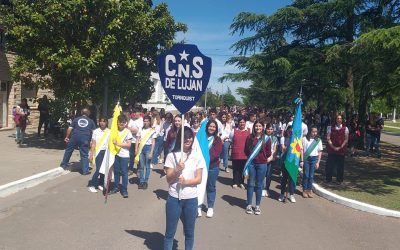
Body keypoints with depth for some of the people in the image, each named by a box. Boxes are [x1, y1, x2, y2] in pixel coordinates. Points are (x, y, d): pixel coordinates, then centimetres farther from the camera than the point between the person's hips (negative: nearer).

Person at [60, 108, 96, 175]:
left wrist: (67, 137, 17)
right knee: (84, 155, 2)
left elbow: (70, 129, 9)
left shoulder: (76, 119, 15)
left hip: (75, 137, 1)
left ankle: (64, 165, 31)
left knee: (68, 150, 20)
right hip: (85, 139, -1)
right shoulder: (91, 121, 15)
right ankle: (85, 171, 3)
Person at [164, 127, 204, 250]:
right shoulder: (172, 156, -3)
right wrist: (177, 170, -22)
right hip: (174, 198, -1)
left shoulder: (197, 157, 1)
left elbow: (199, 179, -2)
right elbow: (169, 179, -4)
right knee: (170, 232, 8)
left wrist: (186, 181, -18)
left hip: (191, 199, 1)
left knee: (189, 232, 14)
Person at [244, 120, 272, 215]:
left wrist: (262, 157, 0)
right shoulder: (250, 137, 3)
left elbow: (268, 152, 5)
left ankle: (257, 206, 16)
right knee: (250, 184, 6)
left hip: (262, 164, -1)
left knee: (259, 185, 7)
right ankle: (249, 205, 16)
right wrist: (251, 156, 0)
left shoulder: (266, 139, 1)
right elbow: (246, 150, 7)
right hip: (251, 163, 1)